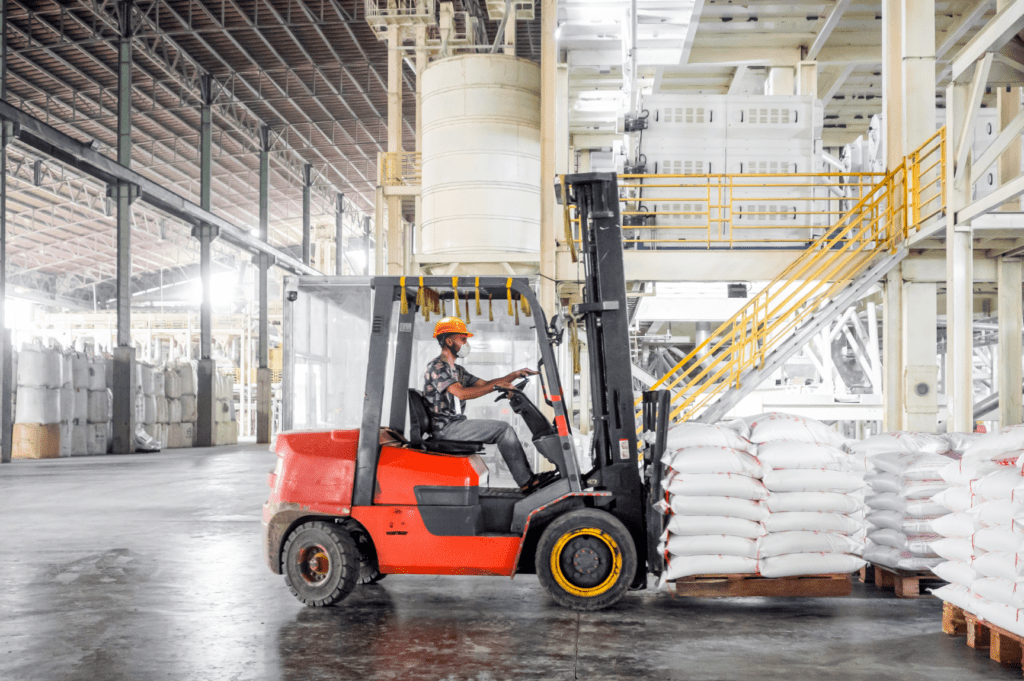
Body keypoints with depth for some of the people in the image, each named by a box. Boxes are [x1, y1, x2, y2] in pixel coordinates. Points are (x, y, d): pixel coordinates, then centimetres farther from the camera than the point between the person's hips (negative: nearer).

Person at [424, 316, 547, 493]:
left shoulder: (457, 370, 20)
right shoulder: (436, 366, -12)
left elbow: (484, 384, 21)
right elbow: (461, 393, -25)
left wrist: (515, 374, 10)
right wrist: (496, 386, -24)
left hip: (455, 424, 10)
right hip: (445, 428, -10)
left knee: (505, 431, 3)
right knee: (503, 429, -15)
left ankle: (528, 477, 0)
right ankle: (526, 482, -13)